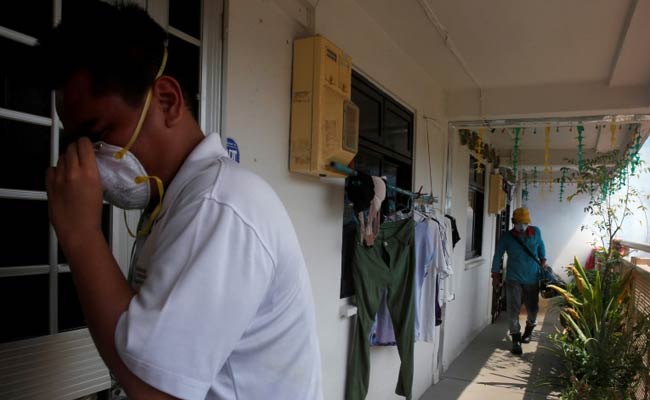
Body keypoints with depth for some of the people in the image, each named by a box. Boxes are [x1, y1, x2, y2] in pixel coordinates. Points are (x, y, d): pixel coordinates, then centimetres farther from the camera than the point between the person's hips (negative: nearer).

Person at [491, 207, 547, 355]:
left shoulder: (536, 232, -4)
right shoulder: (507, 237, -9)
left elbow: (540, 245, 16)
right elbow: (498, 255, -2)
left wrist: (543, 260, 6)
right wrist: (495, 275, -3)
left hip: (532, 278, 2)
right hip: (514, 279, -2)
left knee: (532, 309, 13)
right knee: (513, 310, -5)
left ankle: (529, 329, 43)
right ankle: (516, 340, 6)